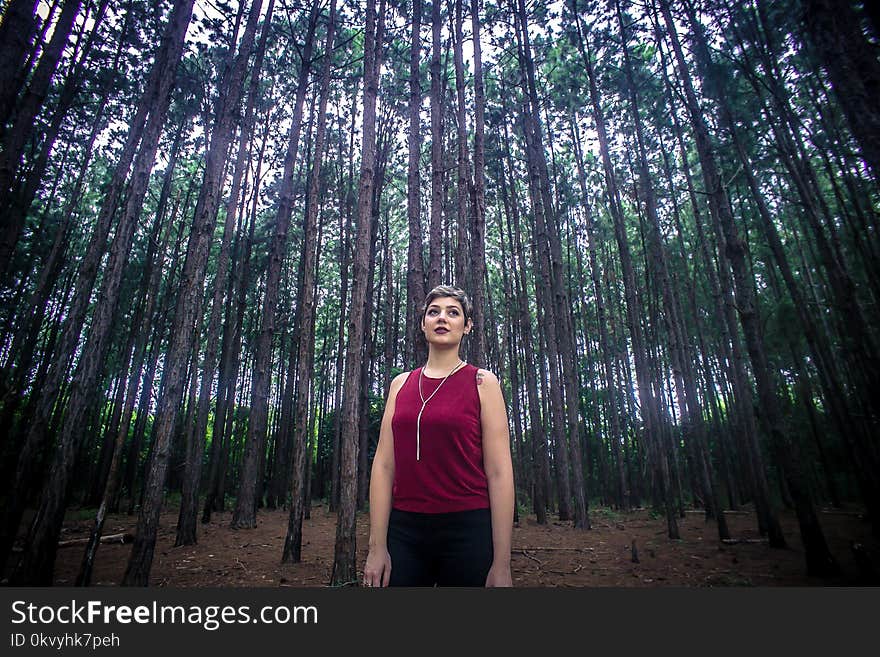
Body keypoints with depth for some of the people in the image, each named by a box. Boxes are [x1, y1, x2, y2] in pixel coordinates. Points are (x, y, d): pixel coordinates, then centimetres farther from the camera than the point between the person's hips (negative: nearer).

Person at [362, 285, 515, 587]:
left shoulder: (482, 382, -3)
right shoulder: (401, 384, 7)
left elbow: (499, 473, -8)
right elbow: (383, 464, 3)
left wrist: (502, 564, -11)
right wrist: (377, 547, -2)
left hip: (467, 531, -2)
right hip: (404, 530, 3)